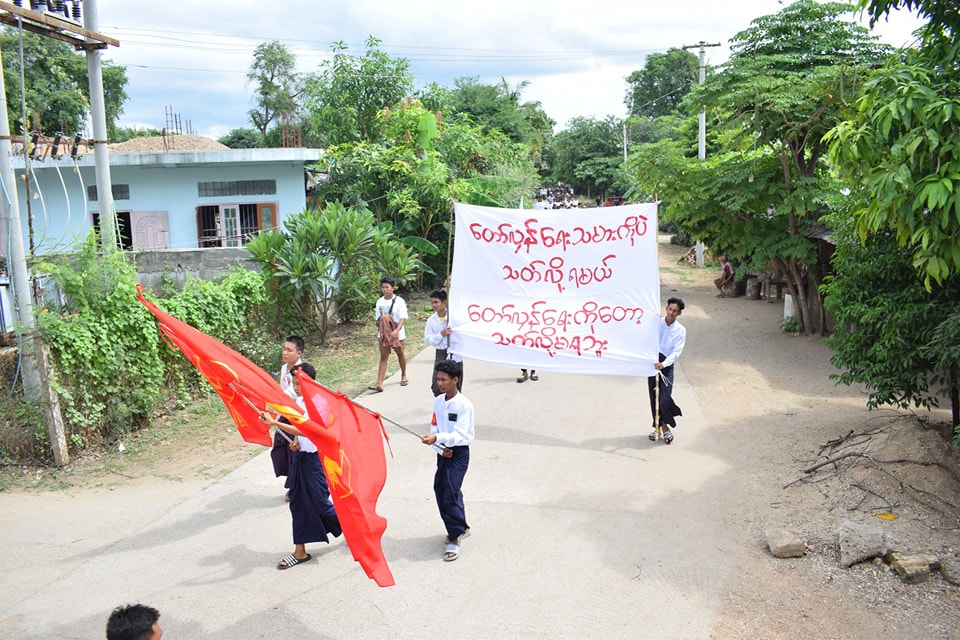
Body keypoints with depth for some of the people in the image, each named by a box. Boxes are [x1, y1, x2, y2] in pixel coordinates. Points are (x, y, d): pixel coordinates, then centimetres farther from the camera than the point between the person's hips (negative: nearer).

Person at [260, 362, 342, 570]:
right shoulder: (299, 401, 7)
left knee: (320, 502, 0)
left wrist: (274, 423, -35)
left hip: (313, 458, -8)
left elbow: (304, 430, -32)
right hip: (300, 456, 9)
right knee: (299, 502, 10)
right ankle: (300, 551, 17)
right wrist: (295, 442, -2)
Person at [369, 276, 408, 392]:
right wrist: (379, 332, 2)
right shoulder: (380, 302, 3)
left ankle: (403, 376, 39)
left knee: (400, 354, 15)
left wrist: (396, 330, -33)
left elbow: (403, 318, -18)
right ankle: (379, 384, -9)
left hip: (397, 332, -3)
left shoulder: (399, 301, -11)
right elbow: (378, 319, 11)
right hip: (383, 333, 3)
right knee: (383, 357, -2)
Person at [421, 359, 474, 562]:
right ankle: (461, 527, 31)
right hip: (443, 452, 7)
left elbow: (460, 435, -23)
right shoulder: (438, 402, 4)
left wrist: (437, 438, -36)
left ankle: (454, 538, 1)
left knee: (449, 493, -11)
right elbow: (434, 430, 7)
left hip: (459, 453, -7)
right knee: (441, 490, 12)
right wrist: (440, 449, -9)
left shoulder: (464, 405, -16)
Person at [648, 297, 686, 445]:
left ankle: (665, 426, 12)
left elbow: (676, 352, -11)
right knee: (654, 398, 7)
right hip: (652, 363, 2)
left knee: (665, 399, -10)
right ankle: (658, 427, 22)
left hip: (667, 365, -2)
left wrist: (663, 364, -26)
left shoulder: (680, 330, -3)